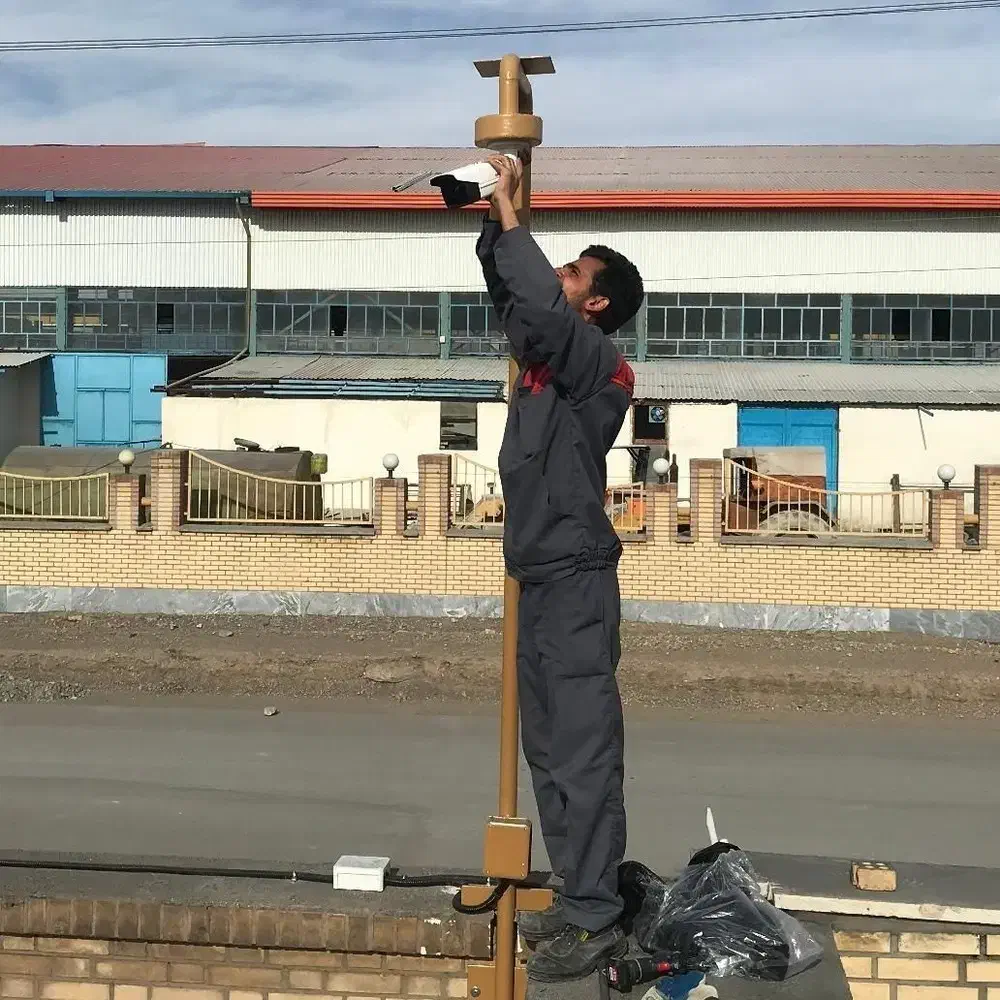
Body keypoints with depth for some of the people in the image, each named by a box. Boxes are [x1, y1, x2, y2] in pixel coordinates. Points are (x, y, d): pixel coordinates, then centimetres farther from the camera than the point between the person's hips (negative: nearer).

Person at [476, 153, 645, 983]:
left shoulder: (598, 362, -10)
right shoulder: (548, 353, 13)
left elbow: (538, 302, -27)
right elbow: (511, 297, 25)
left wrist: (509, 212, -17)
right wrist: (492, 221, 11)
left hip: (576, 582, -9)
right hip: (541, 581, 10)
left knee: (585, 753, -7)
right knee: (549, 751, 13)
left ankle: (597, 921, -2)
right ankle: (579, 900, 21)